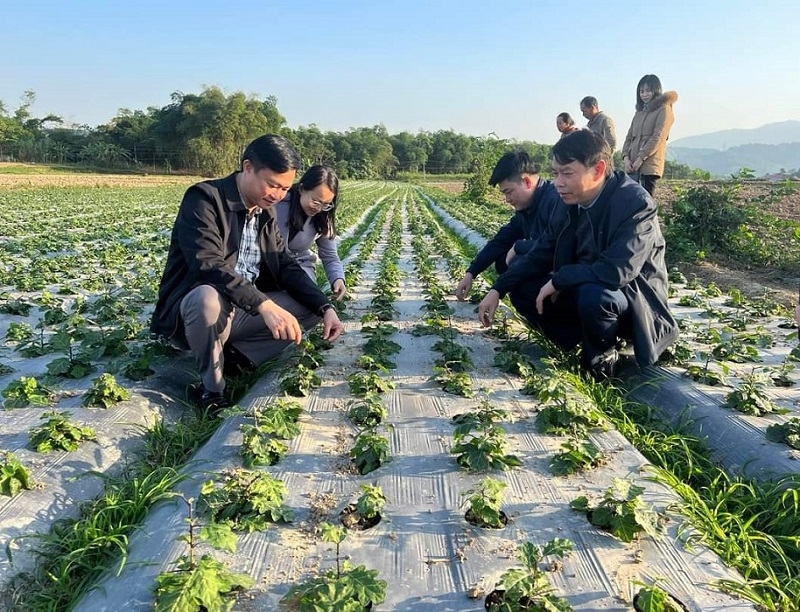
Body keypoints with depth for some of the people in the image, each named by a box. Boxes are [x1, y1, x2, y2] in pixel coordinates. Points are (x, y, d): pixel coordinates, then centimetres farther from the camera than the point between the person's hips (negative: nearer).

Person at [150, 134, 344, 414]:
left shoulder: (266, 212, 7)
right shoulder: (203, 198, -17)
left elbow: (285, 265, 5)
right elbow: (207, 265, -31)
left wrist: (324, 306, -11)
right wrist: (265, 305, -42)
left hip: (243, 312, 7)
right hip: (192, 307, -7)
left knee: (312, 305, -4)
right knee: (209, 298, -40)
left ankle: (232, 352, -7)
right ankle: (211, 390, -15)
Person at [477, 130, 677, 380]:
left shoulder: (636, 203, -25)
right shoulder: (572, 203, -2)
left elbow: (617, 270, -36)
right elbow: (541, 253, 3)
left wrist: (558, 280, -22)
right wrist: (497, 290, -7)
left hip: (637, 301, -7)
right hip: (585, 290, 7)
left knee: (593, 295, -38)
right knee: (525, 290, -5)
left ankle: (601, 360, -8)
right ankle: (588, 343, 2)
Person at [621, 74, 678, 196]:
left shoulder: (663, 110, 3)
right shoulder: (640, 112, 24)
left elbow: (658, 137, -8)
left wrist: (641, 158, -15)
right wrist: (626, 157, 1)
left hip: (649, 166, -6)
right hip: (633, 166, 6)